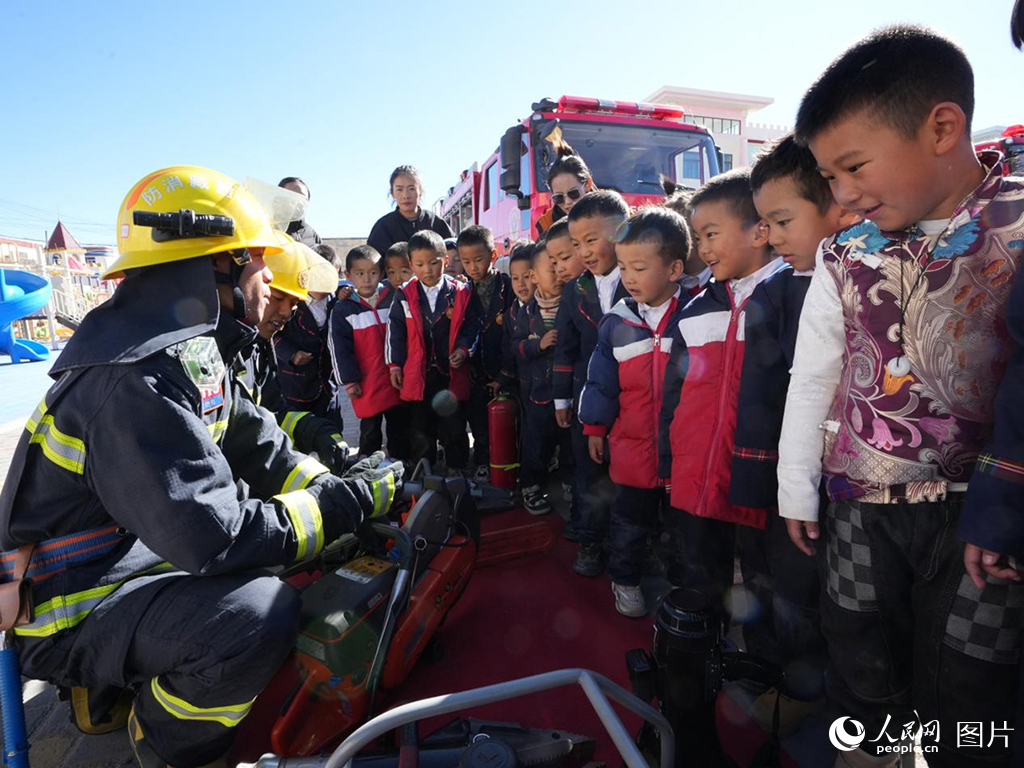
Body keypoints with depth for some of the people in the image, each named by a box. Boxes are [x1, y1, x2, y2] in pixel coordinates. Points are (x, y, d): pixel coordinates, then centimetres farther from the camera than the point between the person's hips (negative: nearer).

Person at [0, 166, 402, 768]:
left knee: (278, 570, 18)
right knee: (263, 617, -30)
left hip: (136, 555, 10)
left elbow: (262, 450, 5)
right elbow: (215, 537, -33)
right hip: (68, 611, -10)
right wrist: (351, 503, -24)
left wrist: (345, 489, -6)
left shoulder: (194, 349, 2)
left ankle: (111, 688, 22)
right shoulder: (140, 381, -29)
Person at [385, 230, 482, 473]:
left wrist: (464, 349, -11)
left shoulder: (461, 293, -3)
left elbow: (473, 325, 4)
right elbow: (395, 331, 5)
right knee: (420, 428, 12)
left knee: (454, 426, 9)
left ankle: (456, 469, 25)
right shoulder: (405, 295, 1)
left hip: (452, 373, -1)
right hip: (417, 374, 1)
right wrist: (394, 365, 2)